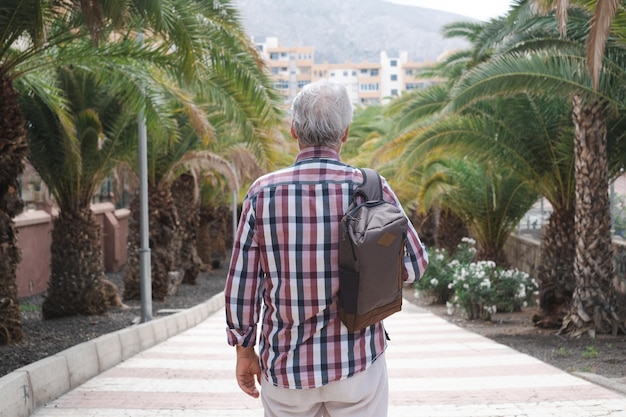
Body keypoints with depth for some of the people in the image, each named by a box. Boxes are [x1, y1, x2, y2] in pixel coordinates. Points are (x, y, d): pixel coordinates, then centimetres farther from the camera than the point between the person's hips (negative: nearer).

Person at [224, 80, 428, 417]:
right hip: (357, 361, 0)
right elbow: (414, 265, 2)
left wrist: (244, 351, 8)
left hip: (286, 364, 1)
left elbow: (241, 285, -3)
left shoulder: (263, 194, -8)